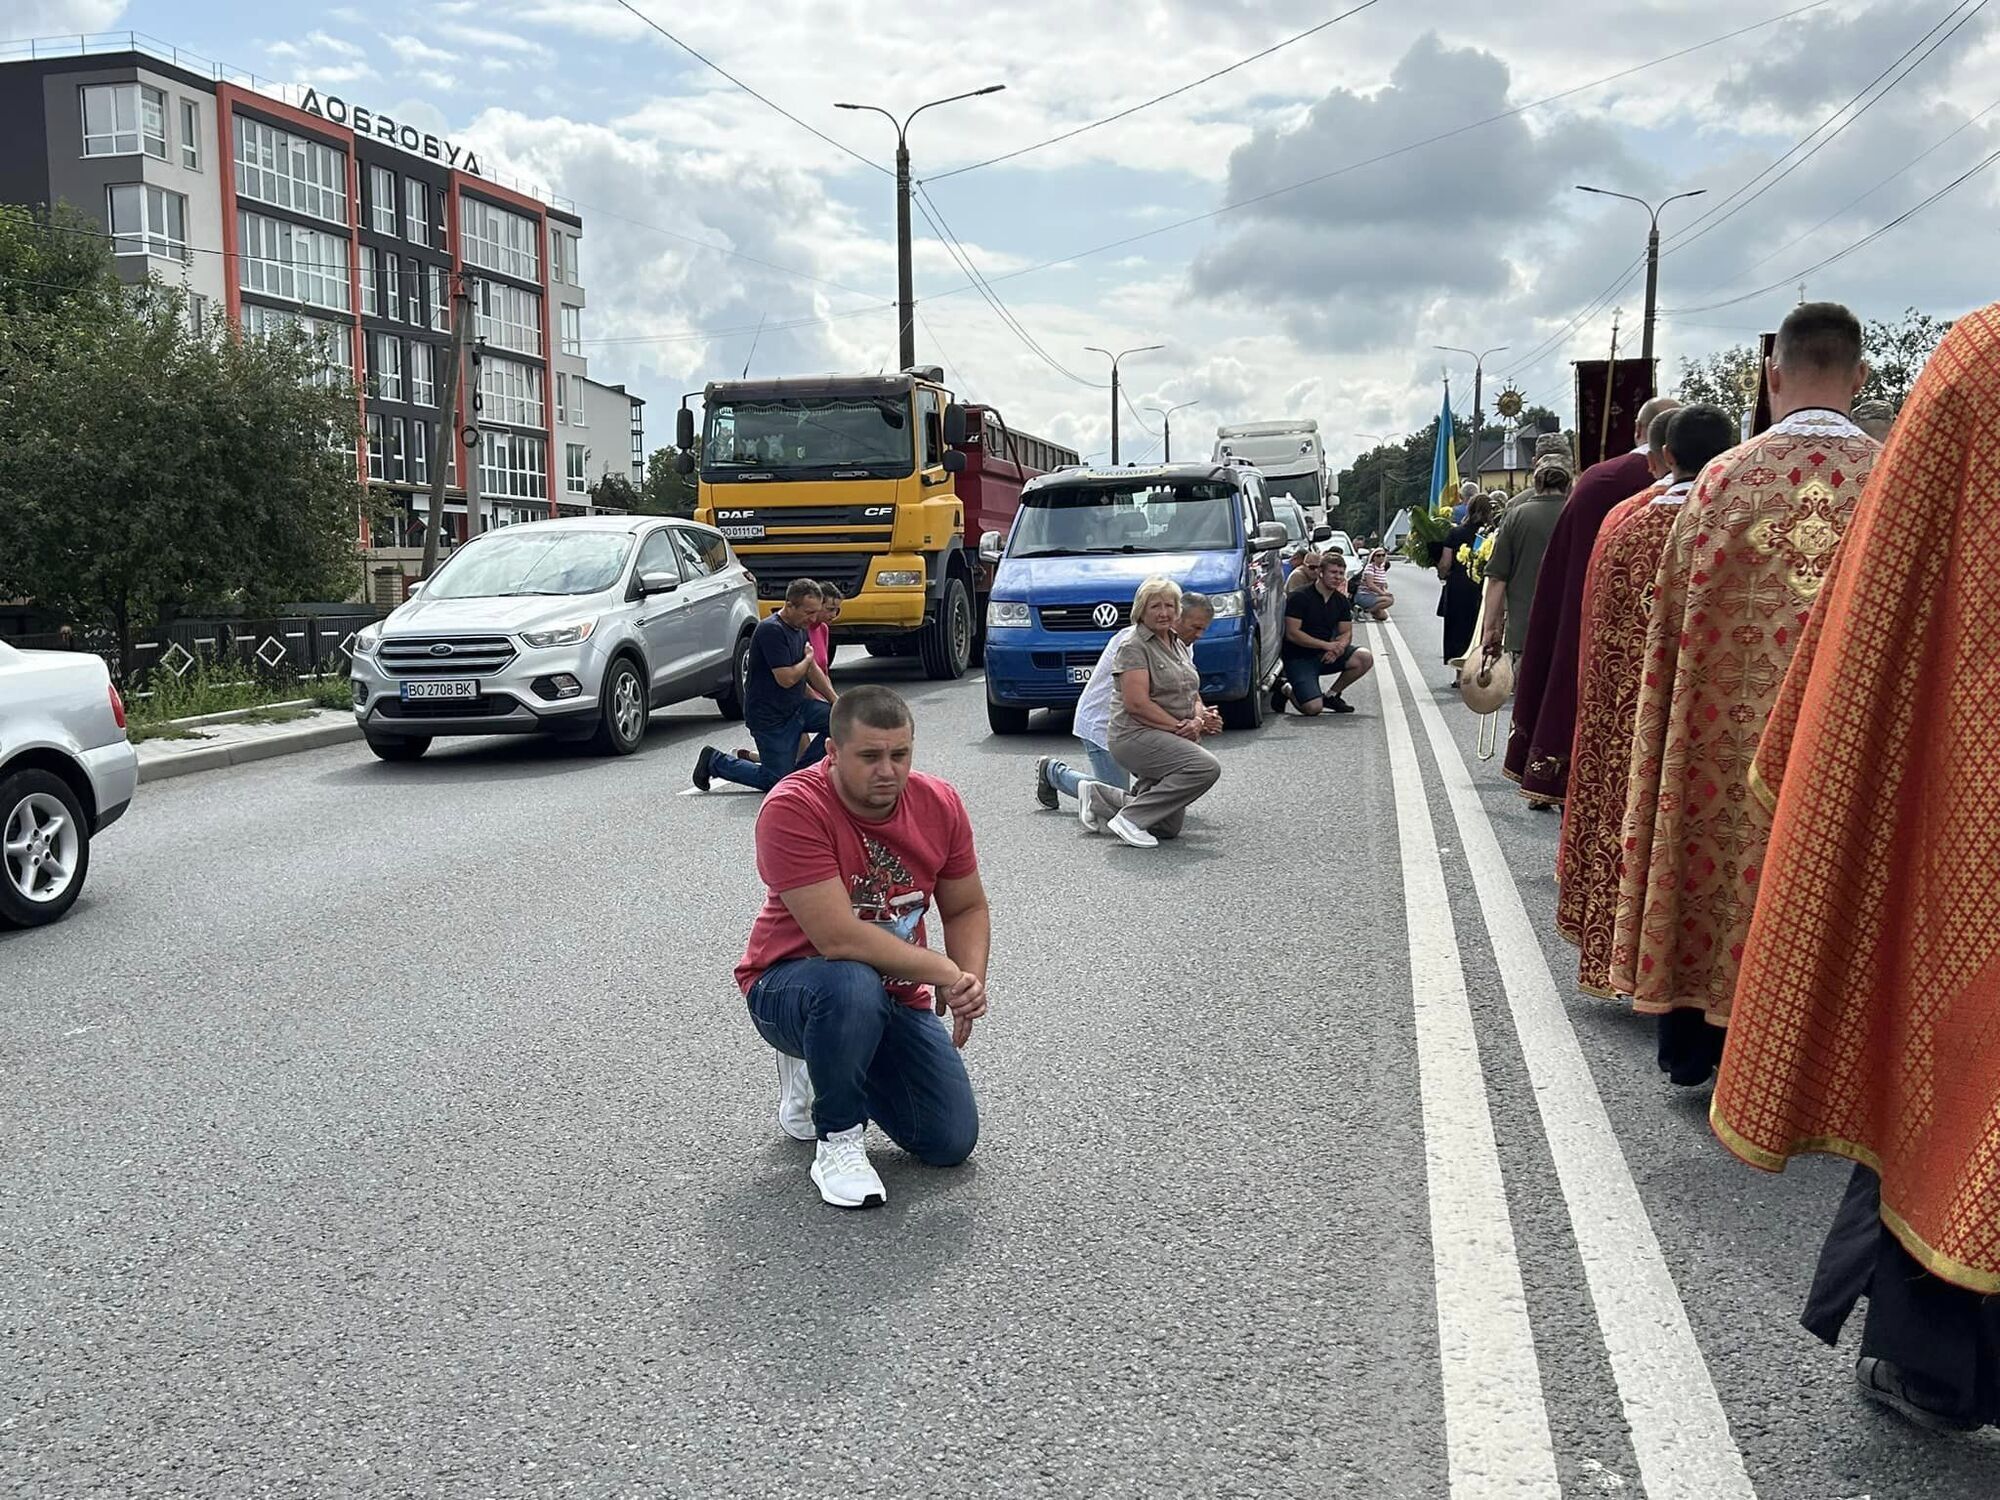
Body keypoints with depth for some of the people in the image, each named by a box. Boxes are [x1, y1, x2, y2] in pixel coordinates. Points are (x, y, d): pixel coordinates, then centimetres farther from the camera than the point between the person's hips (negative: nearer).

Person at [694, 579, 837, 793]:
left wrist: (836, 701, 12)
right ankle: (714, 761, 11)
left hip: (796, 707, 9)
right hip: (769, 717, -9)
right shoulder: (772, 631, -22)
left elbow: (812, 670, 19)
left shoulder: (799, 629, 8)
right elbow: (786, 678, -25)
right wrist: (808, 658, -6)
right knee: (778, 782, -6)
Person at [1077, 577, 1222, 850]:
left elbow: (1192, 694, 18)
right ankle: (1129, 820, -23)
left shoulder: (1178, 645, 16)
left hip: (1169, 737, 9)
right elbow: (1137, 704, -19)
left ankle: (1096, 797, 22)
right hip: (1137, 736, -9)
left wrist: (1201, 715, -4)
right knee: (1206, 767, -30)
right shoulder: (1134, 648, -11)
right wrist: (1180, 727, -19)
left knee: (1167, 828, 8)